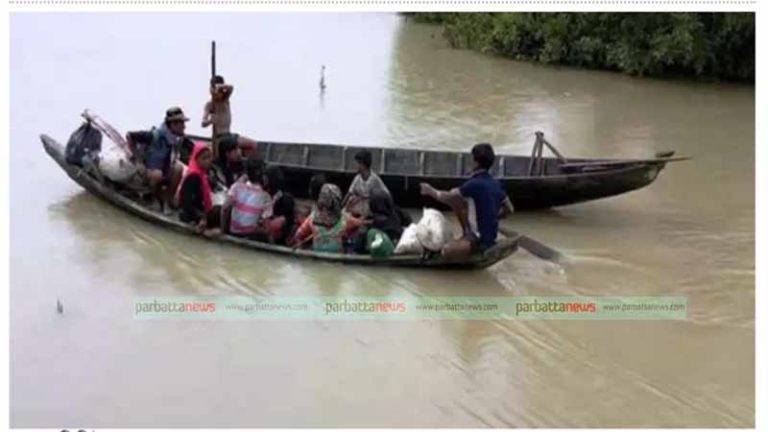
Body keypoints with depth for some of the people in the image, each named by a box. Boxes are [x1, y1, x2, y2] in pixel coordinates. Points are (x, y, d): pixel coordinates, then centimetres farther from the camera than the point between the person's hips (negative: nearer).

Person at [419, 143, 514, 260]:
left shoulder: (475, 184, -22)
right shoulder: (495, 183, 3)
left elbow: (446, 197, -16)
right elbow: (509, 208, 12)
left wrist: (430, 191, 2)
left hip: (483, 240, -9)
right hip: (492, 234, 9)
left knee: (447, 251, -27)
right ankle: (468, 234, 17)